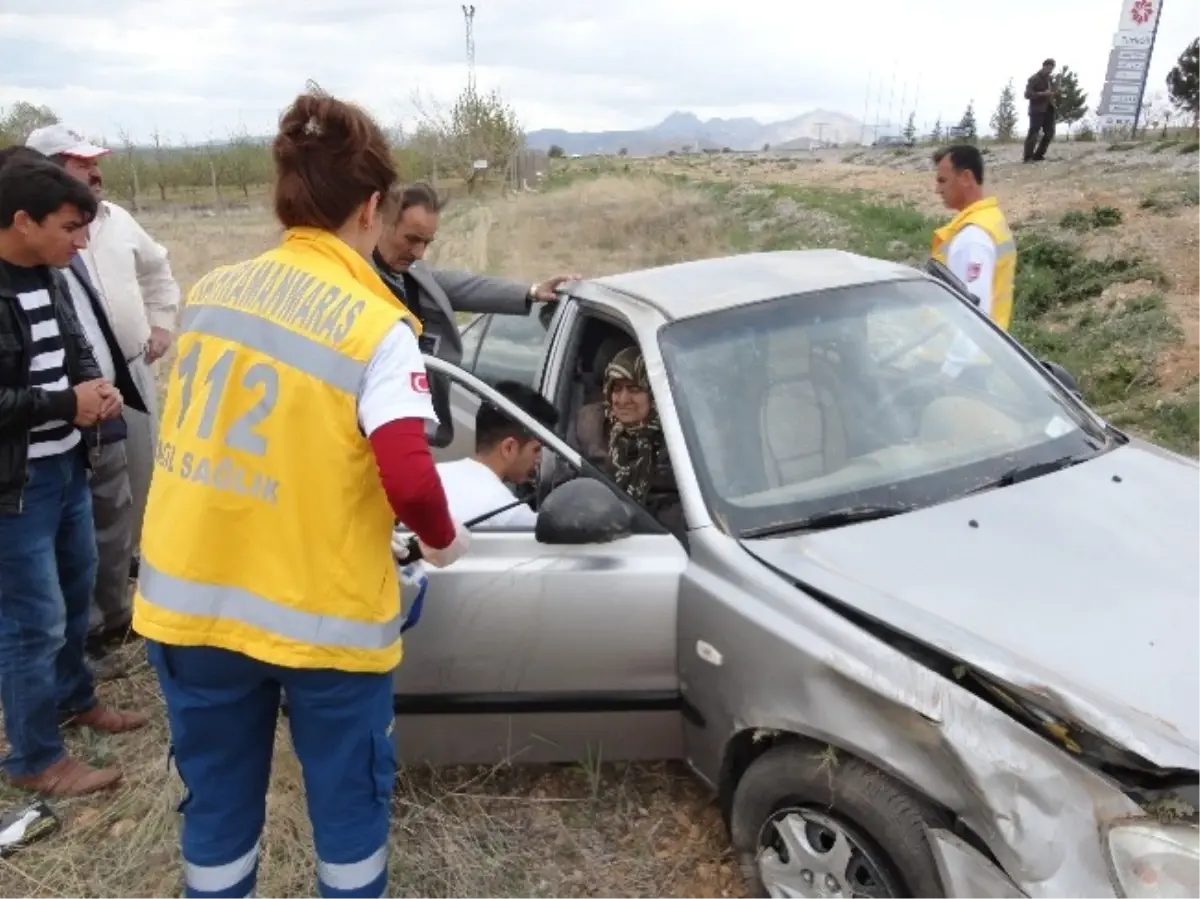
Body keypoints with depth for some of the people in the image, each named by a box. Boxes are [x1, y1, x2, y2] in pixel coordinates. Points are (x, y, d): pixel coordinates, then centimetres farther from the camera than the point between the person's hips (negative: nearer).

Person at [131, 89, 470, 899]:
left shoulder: (212, 290, 3)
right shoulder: (377, 329, -16)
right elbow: (408, 479, -22)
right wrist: (443, 540, -2)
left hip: (190, 598, 5)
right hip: (322, 613, -5)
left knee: (218, 800, 22)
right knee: (349, 800, 18)